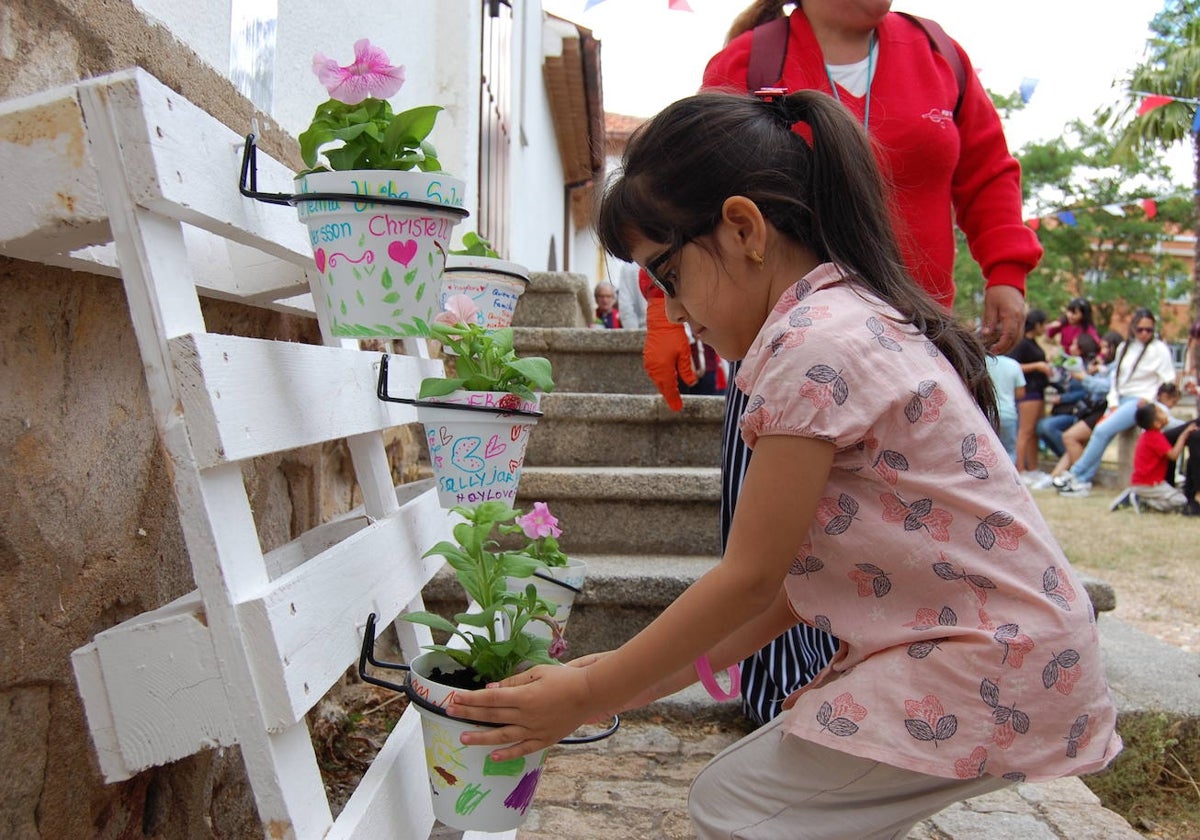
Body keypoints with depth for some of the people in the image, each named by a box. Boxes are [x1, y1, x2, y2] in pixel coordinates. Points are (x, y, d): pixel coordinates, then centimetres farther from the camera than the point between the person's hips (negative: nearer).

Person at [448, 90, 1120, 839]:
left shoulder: (814, 343, -20)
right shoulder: (859, 320, 11)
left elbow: (751, 578, -16)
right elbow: (795, 576, 8)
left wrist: (587, 694, -5)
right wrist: (648, 676, 7)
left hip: (987, 666, -9)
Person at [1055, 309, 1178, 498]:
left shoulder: (1159, 349, -1)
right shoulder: (1124, 347, 14)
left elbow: (1169, 383, -2)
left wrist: (1148, 403, -9)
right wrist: (1113, 404, 3)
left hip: (1139, 403, -6)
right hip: (1120, 400, 6)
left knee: (1102, 431, -22)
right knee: (1100, 432, -12)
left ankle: (1075, 475, -16)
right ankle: (1083, 482, -13)